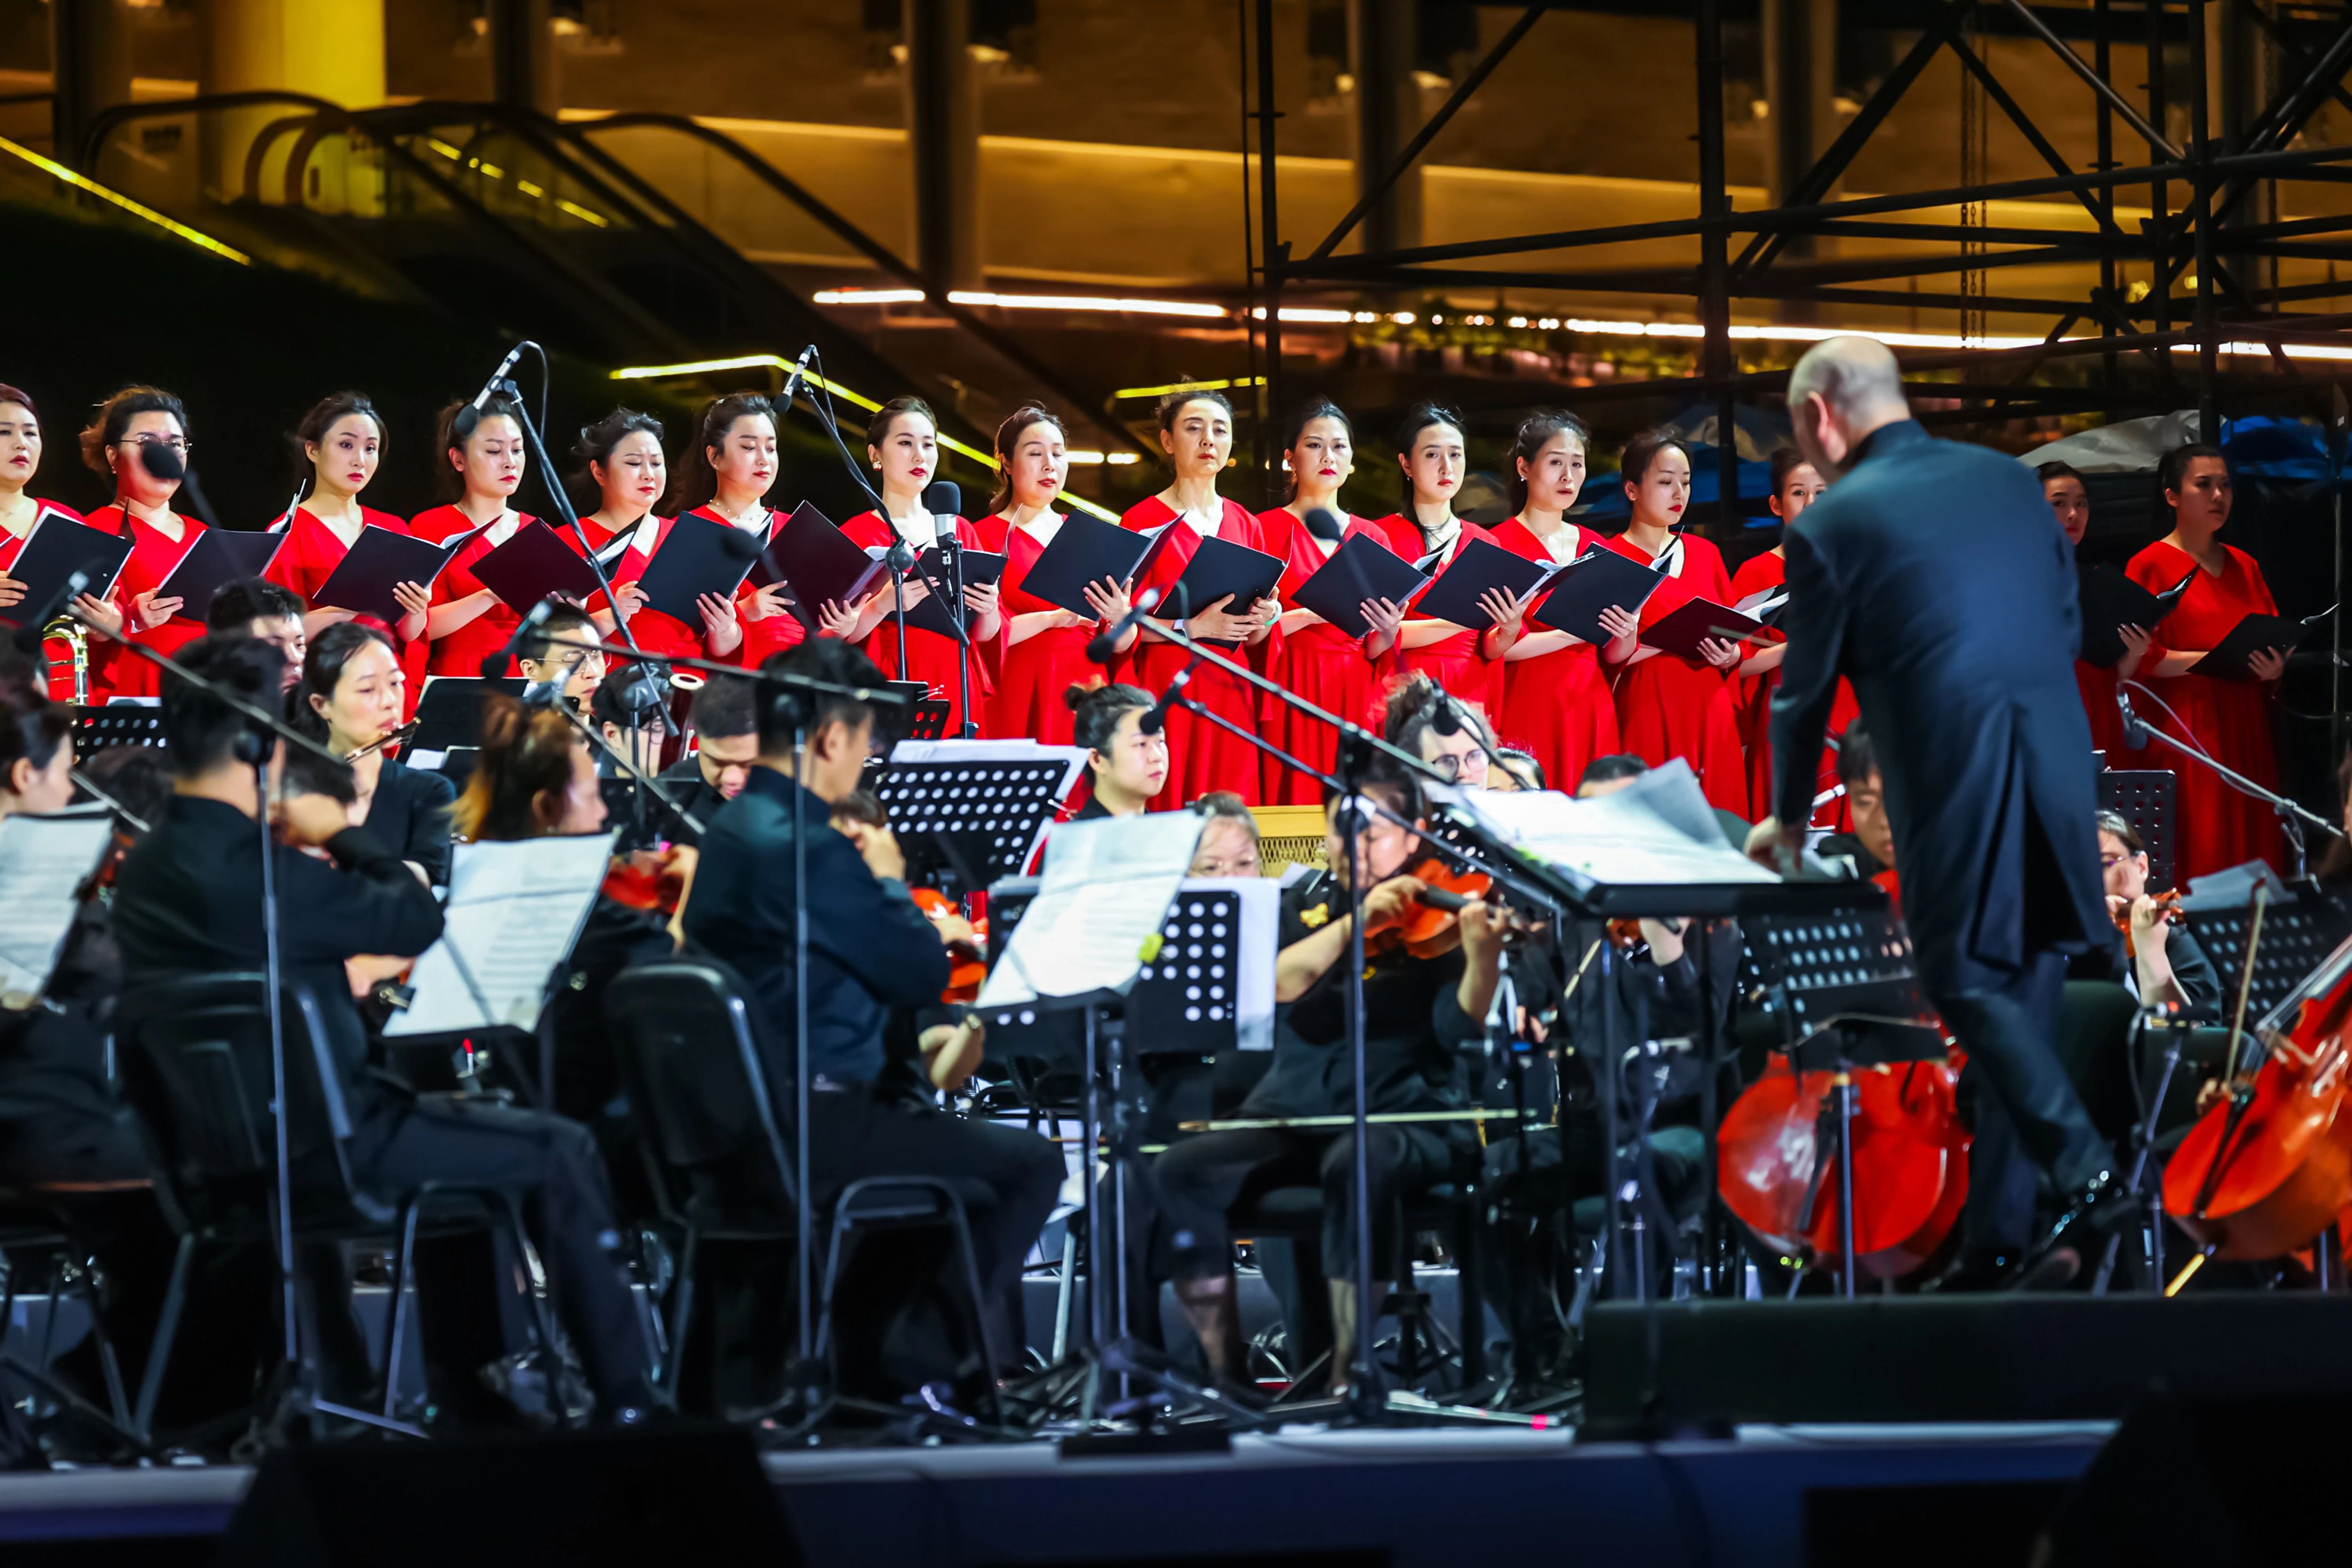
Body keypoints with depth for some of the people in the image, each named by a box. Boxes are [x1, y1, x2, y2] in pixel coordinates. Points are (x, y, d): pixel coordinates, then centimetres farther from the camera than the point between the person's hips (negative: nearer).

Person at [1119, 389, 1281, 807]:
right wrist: (1193, 626, -19)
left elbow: (1255, 640, 15)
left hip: (1230, 693, 4)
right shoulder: (1143, 521, 0)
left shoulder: (1245, 525, 13)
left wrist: (1265, 619, -7)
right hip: (1164, 690, -4)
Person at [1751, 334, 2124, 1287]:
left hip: (1952, 783, -6)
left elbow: (1806, 689, 5)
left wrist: (1789, 818, 20)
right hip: (2058, 771, 6)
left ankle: (2086, 1173, -19)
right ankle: (1999, 1238, 14)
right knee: (2024, 990, 11)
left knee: (1969, 987, -1)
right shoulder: (2009, 481, 13)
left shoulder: (1832, 527, -4)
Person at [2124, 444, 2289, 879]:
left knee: (2252, 853, 1)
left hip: (2245, 728, 6)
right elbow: (2142, 659, -10)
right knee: (2199, 856, -11)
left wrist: (2274, 667, -5)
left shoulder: (2244, 566, 17)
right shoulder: (2150, 566, -1)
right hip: (2183, 727, -6)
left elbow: (2275, 641, 18)